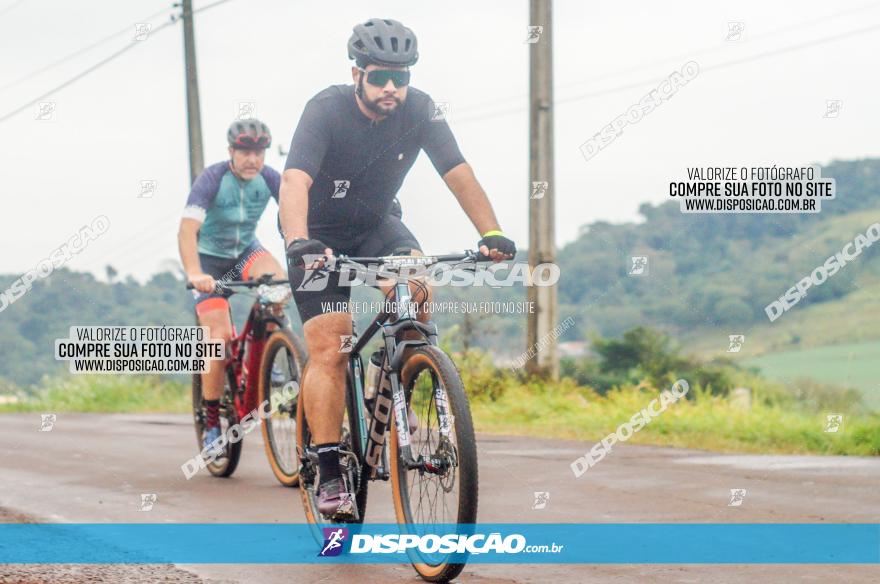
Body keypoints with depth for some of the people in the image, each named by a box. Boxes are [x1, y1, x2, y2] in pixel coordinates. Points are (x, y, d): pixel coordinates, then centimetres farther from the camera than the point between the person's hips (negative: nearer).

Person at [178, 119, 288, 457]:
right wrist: (194, 274, -51)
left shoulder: (269, 179, -14)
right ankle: (212, 423, -6)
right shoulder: (212, 179, -25)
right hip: (210, 259, -3)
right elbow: (187, 230, -36)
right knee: (221, 335, -18)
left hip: (245, 251, 3)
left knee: (277, 280, -30)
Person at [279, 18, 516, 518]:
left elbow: (458, 173, -23)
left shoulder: (419, 111, -17)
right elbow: (296, 180, -38)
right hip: (320, 234, -3)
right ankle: (330, 472, -8)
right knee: (328, 350, -14)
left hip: (377, 224, 3)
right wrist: (299, 243, -55)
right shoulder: (327, 110, -26)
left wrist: (493, 234, -38)